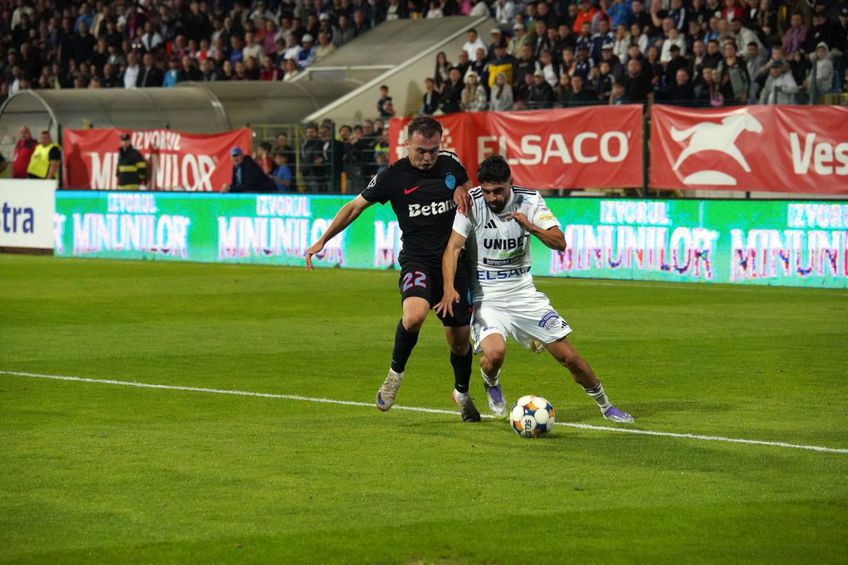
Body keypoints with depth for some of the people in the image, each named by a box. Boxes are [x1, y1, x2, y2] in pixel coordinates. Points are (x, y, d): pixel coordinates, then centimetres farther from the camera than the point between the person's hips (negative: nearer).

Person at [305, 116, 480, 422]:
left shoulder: (451, 163, 2)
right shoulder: (393, 176, -6)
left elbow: (467, 185, 25)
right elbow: (355, 206, 5)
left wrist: (461, 191, 0)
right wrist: (322, 241, 4)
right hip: (417, 261, -3)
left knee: (459, 338, 7)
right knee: (414, 315, -33)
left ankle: (462, 393, 37)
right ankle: (395, 373, -6)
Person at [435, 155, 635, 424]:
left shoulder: (529, 200, -5)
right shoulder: (472, 203, -14)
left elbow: (560, 243, -8)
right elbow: (453, 247, -19)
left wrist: (530, 226, -26)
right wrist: (449, 288, -34)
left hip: (523, 290, 3)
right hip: (485, 295, -3)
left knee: (568, 356, 2)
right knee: (494, 353, -29)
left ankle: (605, 406, 25)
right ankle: (491, 384, 8)